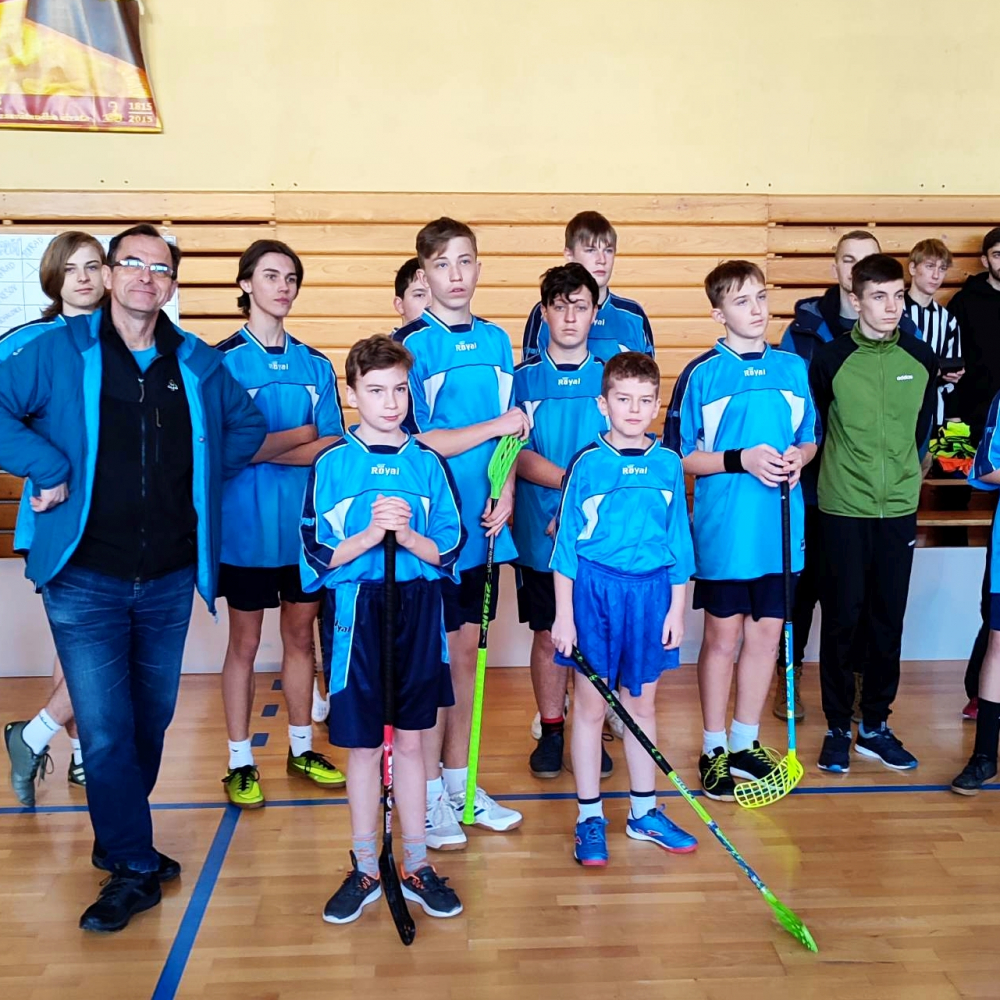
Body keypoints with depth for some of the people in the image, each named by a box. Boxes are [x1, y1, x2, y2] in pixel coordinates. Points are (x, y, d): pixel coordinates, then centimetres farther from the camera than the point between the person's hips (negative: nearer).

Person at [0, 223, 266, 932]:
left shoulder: (197, 363, 7)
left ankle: (121, 840, 35)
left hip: (169, 580, 4)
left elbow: (248, 426, 19)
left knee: (152, 719, 15)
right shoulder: (59, 350, -3)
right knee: (106, 729, -4)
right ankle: (136, 868, 12)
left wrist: (202, 475, 6)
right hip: (86, 577, -3)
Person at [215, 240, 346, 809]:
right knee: (245, 643, 7)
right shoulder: (223, 360, -6)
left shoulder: (316, 365, 6)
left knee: (301, 635, 14)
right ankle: (241, 763, 20)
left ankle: (302, 749, 29)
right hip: (247, 525, -4)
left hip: (307, 522, 4)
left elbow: (336, 448, 1)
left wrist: (265, 447, -11)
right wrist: (301, 435, -10)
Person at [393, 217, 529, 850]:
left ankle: (460, 781, 26)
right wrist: (496, 426, -9)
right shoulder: (412, 345, -7)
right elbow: (414, 440, -13)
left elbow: (510, 432, 12)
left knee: (467, 650, 13)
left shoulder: (496, 341, 10)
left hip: (483, 521, 5)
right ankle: (430, 796, 15)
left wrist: (506, 495, -3)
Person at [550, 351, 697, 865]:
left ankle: (644, 812, 28)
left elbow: (678, 539, 7)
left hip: (651, 591, 3)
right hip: (595, 589, -3)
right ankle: (589, 818, 19)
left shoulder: (668, 464, 2)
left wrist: (676, 608, 5)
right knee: (591, 705, 5)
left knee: (642, 704, 14)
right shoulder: (587, 464, -6)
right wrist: (564, 613, -6)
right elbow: (567, 541, -4)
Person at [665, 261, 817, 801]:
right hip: (724, 531, -4)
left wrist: (797, 458, -7)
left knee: (766, 634, 12)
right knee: (722, 638, 6)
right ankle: (714, 749, 21)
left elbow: (809, 438, 15)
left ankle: (746, 742, 28)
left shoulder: (793, 368, 7)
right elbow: (677, 456, -6)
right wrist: (741, 460, -17)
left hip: (781, 529, 4)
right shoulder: (702, 374, -6)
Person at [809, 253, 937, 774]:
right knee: (842, 619, 3)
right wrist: (841, 473, 7)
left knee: (889, 620, 9)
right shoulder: (830, 359, -7)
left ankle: (875, 725, 23)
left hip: (899, 510, 3)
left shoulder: (921, 358, 3)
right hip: (843, 510, -3)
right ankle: (837, 728, 16)